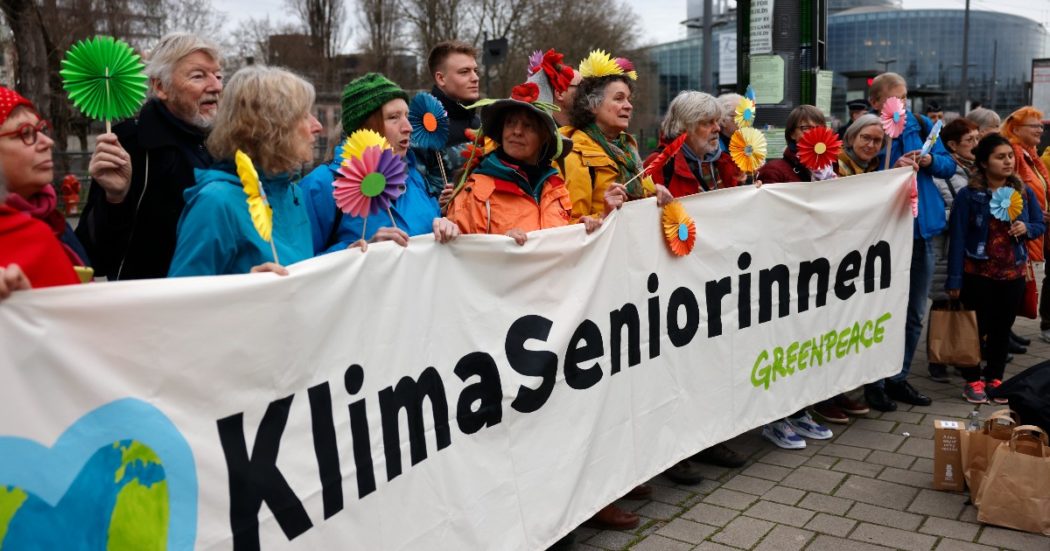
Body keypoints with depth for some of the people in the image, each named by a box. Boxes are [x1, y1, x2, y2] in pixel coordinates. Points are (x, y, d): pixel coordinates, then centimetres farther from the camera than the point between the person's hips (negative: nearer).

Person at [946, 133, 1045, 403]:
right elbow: (958, 238, -10)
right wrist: (954, 280, -12)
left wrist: (1027, 228, -11)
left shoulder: (1024, 193, 4)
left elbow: (1040, 225, 14)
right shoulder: (968, 195, -9)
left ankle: (995, 377, 27)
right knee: (976, 328, 5)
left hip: (1013, 274, 4)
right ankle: (973, 380, 19)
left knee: (1002, 328, 12)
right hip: (977, 275, -4)